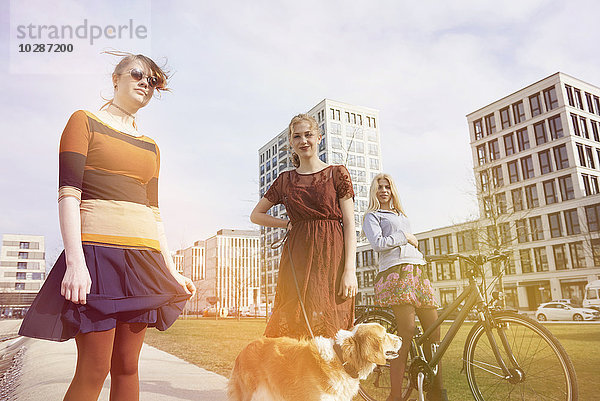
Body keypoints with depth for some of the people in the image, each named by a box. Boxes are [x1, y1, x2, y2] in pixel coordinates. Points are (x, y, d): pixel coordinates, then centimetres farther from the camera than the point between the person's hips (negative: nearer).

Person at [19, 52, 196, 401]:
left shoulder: (151, 147, 21)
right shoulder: (84, 121, 7)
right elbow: (69, 194, -5)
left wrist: (171, 270, 11)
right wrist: (75, 261, -17)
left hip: (144, 257, 5)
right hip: (99, 249, -5)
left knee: (127, 366, 7)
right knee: (94, 369, -4)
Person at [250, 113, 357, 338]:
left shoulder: (337, 174, 6)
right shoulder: (285, 180, 14)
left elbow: (349, 224, 0)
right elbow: (256, 215, 22)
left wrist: (350, 270, -10)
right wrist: (288, 223, 7)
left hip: (331, 257, -2)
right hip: (296, 258, 2)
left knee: (330, 328, -5)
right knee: (294, 326, -2)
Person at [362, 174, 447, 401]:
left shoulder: (401, 216, 33)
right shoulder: (372, 216, 11)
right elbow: (378, 243, -7)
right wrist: (404, 236, 0)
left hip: (418, 271, 8)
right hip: (396, 271, -7)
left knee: (433, 329, -1)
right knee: (407, 331, -17)